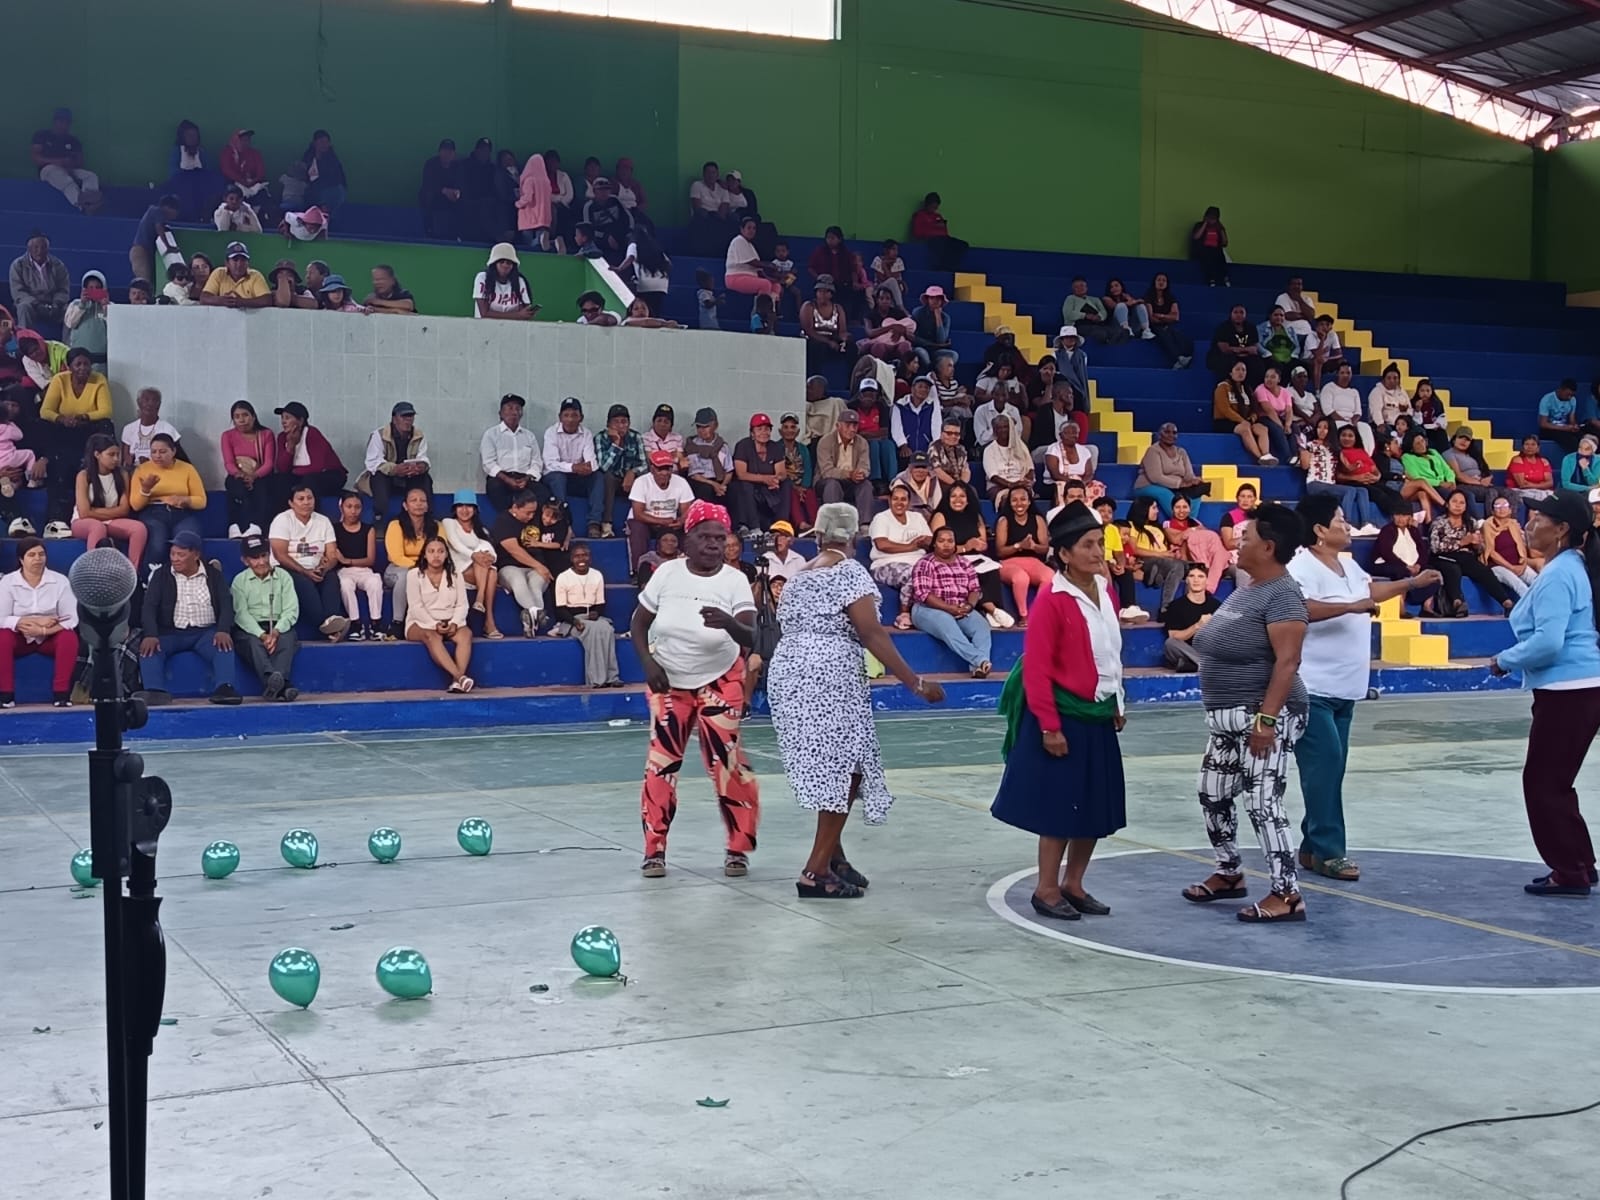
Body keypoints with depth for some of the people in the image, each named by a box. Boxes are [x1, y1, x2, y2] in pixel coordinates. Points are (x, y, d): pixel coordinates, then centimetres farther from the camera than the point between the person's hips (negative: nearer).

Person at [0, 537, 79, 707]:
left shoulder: (60, 581, -9)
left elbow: (72, 619, -13)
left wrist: (43, 630, -27)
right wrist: (36, 620, -27)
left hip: (51, 637, 0)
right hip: (20, 637, 0)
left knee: (69, 637, -31)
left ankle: (61, 693, -24)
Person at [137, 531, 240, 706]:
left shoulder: (213, 574, 10)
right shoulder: (161, 574, 9)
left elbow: (226, 604, 0)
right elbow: (149, 607, -2)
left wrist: (223, 630, -21)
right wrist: (150, 635, -22)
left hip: (205, 632, 0)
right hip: (170, 632, 1)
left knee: (224, 646, -32)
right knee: (149, 648, -30)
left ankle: (224, 688, -45)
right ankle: (156, 692, -42)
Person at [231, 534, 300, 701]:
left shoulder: (283, 576, 10)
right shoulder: (240, 580, 7)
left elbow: (291, 610, 0)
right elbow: (241, 614, -5)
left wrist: (275, 632, -19)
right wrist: (262, 635, -22)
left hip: (279, 627, 1)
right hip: (250, 629, -1)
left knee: (286, 640, -33)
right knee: (254, 642, -35)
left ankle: (273, 685, -54)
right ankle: (278, 684, -59)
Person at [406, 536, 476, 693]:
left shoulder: (455, 575, 12)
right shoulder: (414, 575, 2)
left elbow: (462, 605, 4)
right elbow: (416, 607, -7)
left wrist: (454, 623, -16)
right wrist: (435, 625, -20)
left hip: (449, 624, 3)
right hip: (420, 624, -3)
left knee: (466, 633, -31)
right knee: (432, 636, -38)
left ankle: (457, 681, -48)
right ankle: (460, 677, -53)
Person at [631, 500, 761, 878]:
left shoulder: (734, 581, -17)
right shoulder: (667, 573, -11)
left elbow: (750, 638, -28)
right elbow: (639, 623, -1)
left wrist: (728, 623, -49)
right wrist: (648, 663, -15)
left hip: (719, 683, -2)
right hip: (668, 682, 2)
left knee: (726, 762, -4)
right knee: (661, 763, 1)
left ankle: (739, 849, 10)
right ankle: (654, 850, 12)